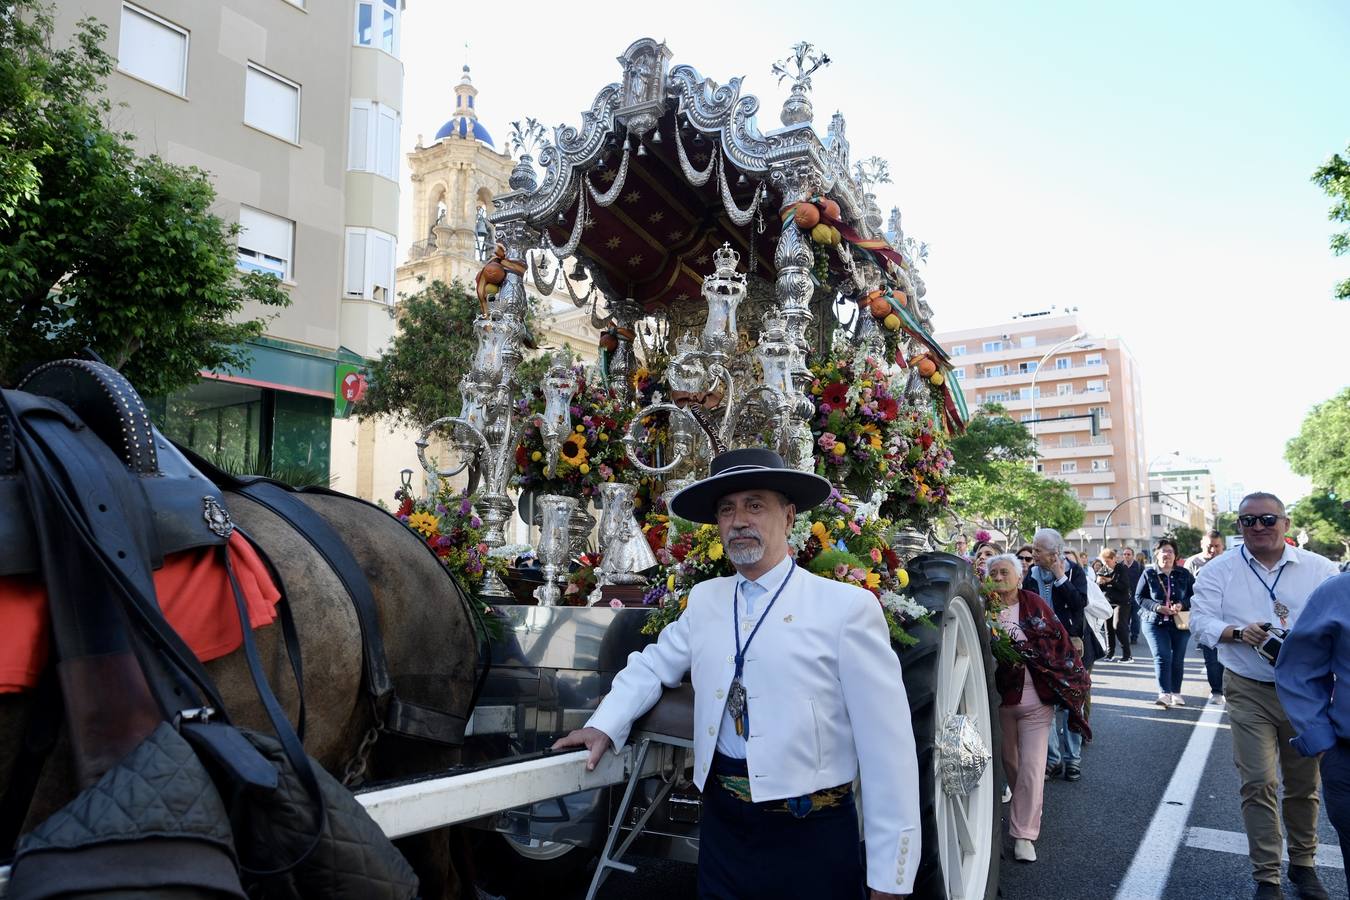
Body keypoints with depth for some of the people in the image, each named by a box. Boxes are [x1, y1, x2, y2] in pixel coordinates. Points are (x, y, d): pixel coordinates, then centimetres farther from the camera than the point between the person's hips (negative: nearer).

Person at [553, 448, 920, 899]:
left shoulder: (848, 606, -11)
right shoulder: (703, 599, 5)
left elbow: (886, 743, -11)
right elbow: (653, 664, 19)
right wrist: (605, 725, 4)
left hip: (811, 835, -4)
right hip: (721, 821, 4)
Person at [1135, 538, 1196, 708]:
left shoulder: (1184, 574, 3)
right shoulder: (1148, 573, -1)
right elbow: (1139, 597, 1)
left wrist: (1182, 604, -14)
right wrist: (1157, 607, -14)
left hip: (1180, 623, 2)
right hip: (1155, 622, -2)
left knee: (1178, 659, 7)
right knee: (1162, 657, -13)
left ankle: (1176, 693, 21)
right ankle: (1164, 694, -14)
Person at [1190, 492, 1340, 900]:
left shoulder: (1320, 569, 1)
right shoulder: (1218, 570, -2)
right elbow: (1201, 621, -5)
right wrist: (1240, 632, -24)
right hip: (1249, 692, -1)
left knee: (1304, 784, 14)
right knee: (1259, 784, -4)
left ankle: (1303, 864, 33)